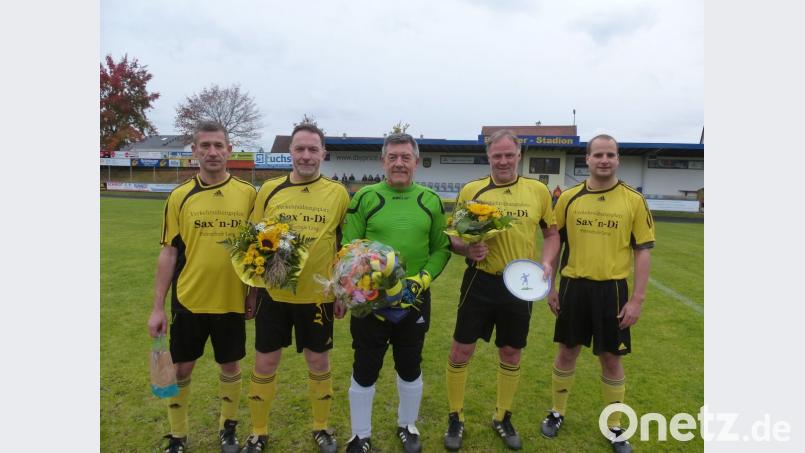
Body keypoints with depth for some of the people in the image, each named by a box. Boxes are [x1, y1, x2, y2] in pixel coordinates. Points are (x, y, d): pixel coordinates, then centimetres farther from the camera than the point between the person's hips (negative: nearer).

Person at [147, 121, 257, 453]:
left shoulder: (247, 193, -3)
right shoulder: (180, 196, -2)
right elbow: (169, 253, 0)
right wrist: (158, 307, -1)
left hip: (232, 300, 0)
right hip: (188, 300, 0)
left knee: (230, 365, 13)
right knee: (181, 367, 11)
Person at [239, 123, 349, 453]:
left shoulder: (338, 193, -2)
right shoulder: (269, 189, 0)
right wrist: (249, 290, 5)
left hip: (318, 294, -1)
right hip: (273, 292, 1)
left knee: (318, 362, 12)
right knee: (265, 363, 11)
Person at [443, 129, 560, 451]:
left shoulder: (538, 190, 3)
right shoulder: (471, 190, -2)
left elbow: (552, 233, 12)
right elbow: (454, 237, 3)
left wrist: (546, 263, -5)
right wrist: (467, 249, -19)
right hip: (480, 282, -1)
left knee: (511, 355, 14)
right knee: (461, 351, 3)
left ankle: (502, 418, 36)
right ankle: (455, 419, 26)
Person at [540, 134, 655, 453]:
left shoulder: (634, 200, -3)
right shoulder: (569, 198, 1)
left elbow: (643, 251, -1)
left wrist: (637, 299, -6)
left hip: (612, 288, -1)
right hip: (573, 286, 1)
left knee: (611, 359, 9)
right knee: (567, 352, 12)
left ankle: (614, 426, 29)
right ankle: (557, 413, 32)